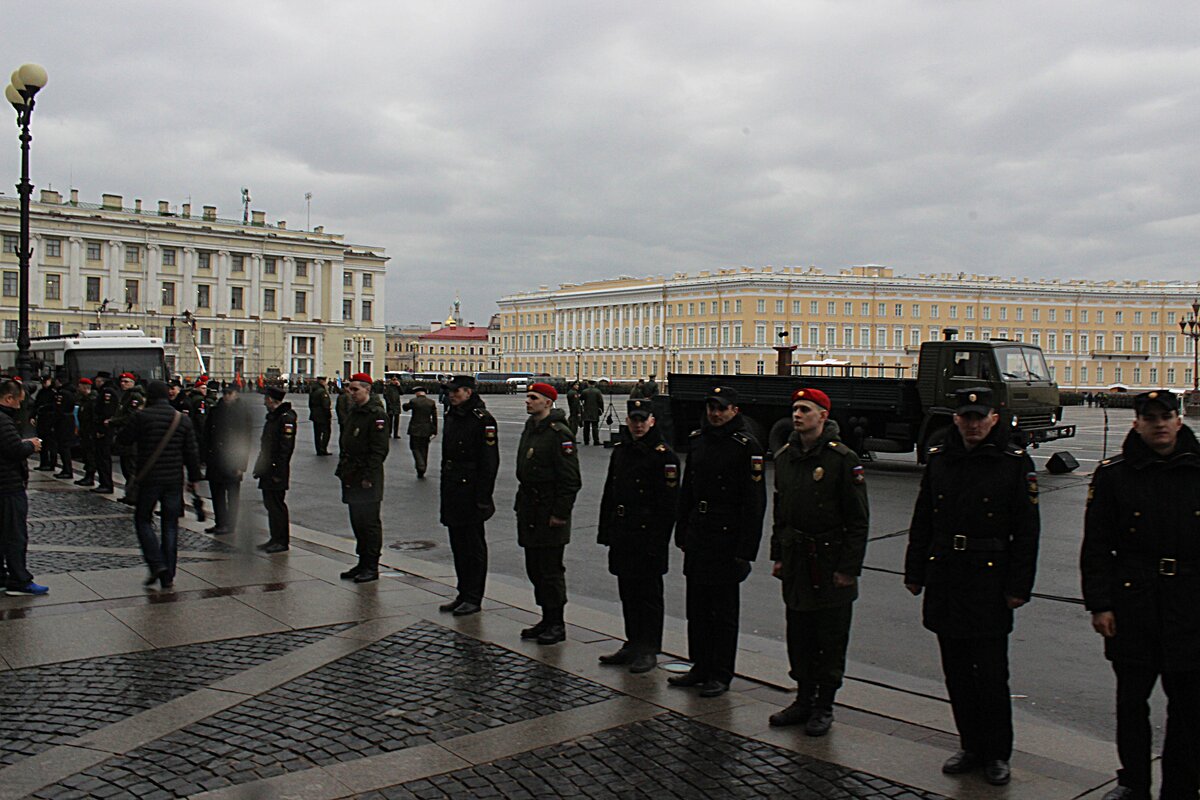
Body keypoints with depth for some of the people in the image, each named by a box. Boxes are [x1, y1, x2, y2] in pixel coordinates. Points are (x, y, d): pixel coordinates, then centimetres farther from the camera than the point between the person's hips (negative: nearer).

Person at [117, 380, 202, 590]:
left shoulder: (141, 416, -7)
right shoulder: (183, 419, 3)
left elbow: (122, 440, 1)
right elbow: (192, 452, 5)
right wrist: (193, 478, 13)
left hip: (149, 479, -3)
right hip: (174, 479, 3)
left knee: (143, 520, 12)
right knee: (170, 525, 8)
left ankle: (156, 564, -4)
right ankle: (168, 576, 8)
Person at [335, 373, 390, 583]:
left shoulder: (376, 414, -14)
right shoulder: (352, 411, 15)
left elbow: (379, 449, -18)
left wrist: (368, 477, -20)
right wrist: (342, 469, 16)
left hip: (368, 480, -9)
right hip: (351, 478, 9)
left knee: (369, 522, -3)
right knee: (357, 522, 14)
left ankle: (372, 567, 4)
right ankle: (363, 563, 23)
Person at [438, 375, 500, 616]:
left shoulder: (482, 419, -14)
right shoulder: (451, 416, 12)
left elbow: (490, 462, -16)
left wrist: (483, 497, -19)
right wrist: (445, 486, 18)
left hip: (471, 491, -9)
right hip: (452, 491, 9)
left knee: (473, 546, 0)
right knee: (458, 545, 14)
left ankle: (473, 598, 7)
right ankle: (463, 594, 24)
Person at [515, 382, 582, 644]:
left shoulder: (559, 433, -15)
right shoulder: (530, 428, 13)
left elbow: (570, 479, -18)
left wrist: (560, 513, -18)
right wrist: (521, 504, 19)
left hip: (550, 514, -9)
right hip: (529, 510, 9)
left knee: (551, 569, -3)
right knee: (534, 568, 13)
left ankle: (557, 625, 8)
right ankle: (547, 620, 24)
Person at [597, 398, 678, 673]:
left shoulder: (663, 455, -11)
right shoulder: (621, 449, 11)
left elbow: (668, 503, -14)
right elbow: (609, 493, 16)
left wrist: (658, 540, -17)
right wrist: (606, 531, 13)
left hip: (648, 537, -7)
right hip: (623, 535, 7)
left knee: (649, 594, 2)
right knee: (628, 593, 14)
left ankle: (648, 650, 11)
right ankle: (633, 645, 26)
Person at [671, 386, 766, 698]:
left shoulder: (746, 446, -11)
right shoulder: (699, 440, 9)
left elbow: (754, 502, -13)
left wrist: (746, 550, -16)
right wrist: (682, 534, 14)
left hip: (727, 539, -6)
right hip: (698, 537, 7)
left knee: (723, 611, 3)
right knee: (697, 607, 13)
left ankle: (720, 675, 14)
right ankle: (700, 668, 25)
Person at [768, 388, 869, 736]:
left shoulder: (843, 459, -12)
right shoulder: (784, 456, 8)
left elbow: (858, 520, -11)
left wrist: (849, 567, -14)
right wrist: (778, 556, 14)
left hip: (831, 562, -6)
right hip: (796, 563, 6)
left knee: (830, 640, 5)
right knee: (799, 637, 13)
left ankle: (824, 707, 17)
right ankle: (804, 700, 27)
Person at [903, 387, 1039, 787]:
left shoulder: (1015, 463, -4)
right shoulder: (938, 459, 8)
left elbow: (1026, 531, -3)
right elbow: (922, 522, 13)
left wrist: (1018, 587, -7)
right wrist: (914, 572, 11)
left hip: (989, 581, -4)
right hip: (944, 579, 4)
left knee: (991, 673, 1)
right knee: (957, 672, 11)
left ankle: (997, 754, 17)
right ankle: (971, 746, 26)